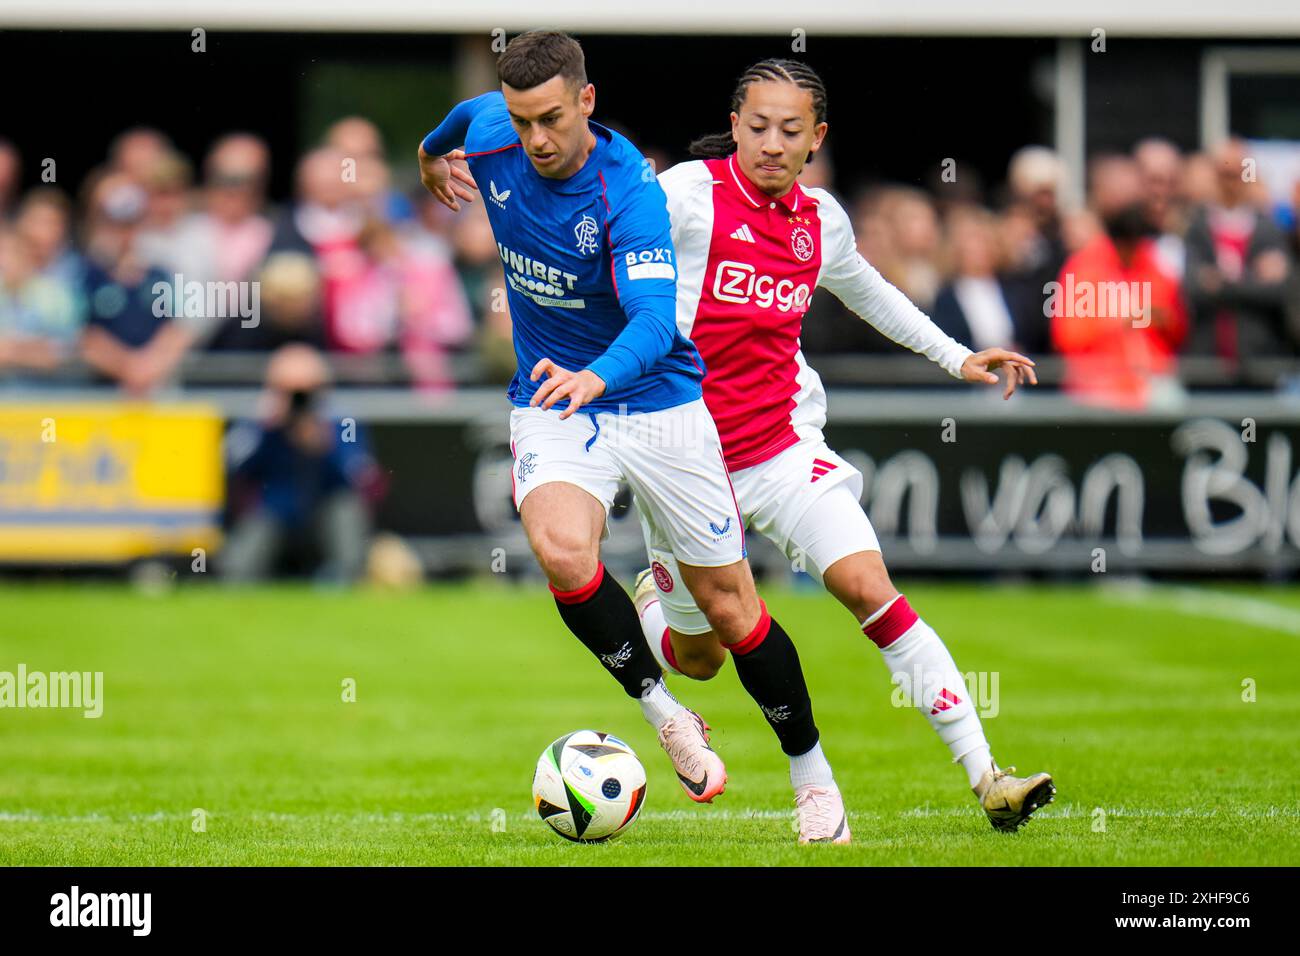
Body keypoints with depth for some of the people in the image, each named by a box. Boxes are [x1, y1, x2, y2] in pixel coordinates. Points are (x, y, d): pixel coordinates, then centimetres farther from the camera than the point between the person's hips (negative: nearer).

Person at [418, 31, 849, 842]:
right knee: (563, 551, -28)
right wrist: (434, 154, 38)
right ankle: (664, 713, -7)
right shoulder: (491, 138, -10)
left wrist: (595, 378, -57)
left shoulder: (630, 191, -25)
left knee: (728, 601, 3)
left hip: (659, 402, -3)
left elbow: (653, 317, -37)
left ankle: (812, 775, 24)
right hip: (552, 406, 3)